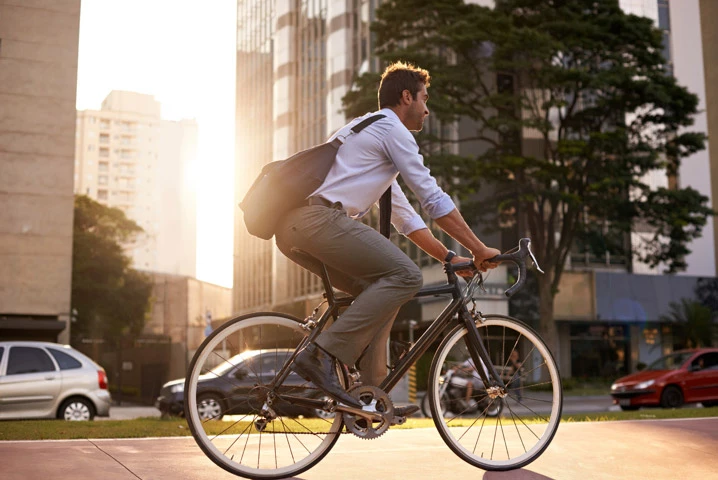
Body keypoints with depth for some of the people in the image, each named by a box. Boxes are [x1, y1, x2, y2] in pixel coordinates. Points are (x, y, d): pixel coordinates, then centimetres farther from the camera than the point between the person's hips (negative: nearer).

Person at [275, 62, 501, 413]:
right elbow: (433, 199, -1)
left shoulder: (368, 130, 34)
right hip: (319, 217, -10)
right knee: (405, 275, -12)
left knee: (380, 287, 15)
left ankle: (371, 392, 10)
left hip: (291, 229, 10)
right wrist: (479, 249, 5)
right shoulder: (392, 130, 3)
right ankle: (322, 354, -19)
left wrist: (448, 258, 28)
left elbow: (403, 214, 32)